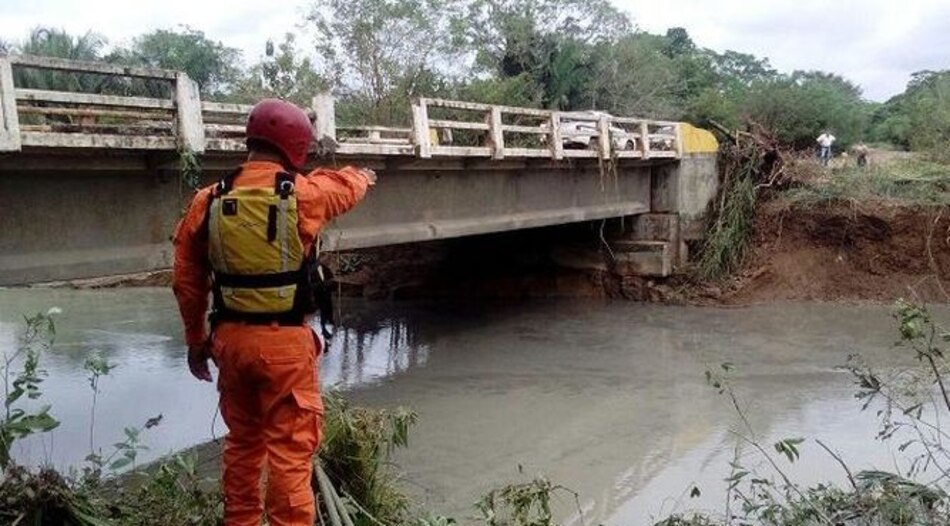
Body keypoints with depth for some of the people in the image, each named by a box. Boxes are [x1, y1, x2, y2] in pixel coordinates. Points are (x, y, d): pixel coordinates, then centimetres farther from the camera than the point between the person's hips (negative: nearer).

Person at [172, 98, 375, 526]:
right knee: (290, 451, 3)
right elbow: (346, 184, 14)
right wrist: (364, 176, 38)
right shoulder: (303, 194, -10)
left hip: (230, 339, 5)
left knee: (242, 443, 21)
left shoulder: (209, 200, 1)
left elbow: (187, 281, 6)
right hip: (285, 343, -5)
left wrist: (195, 340, 18)